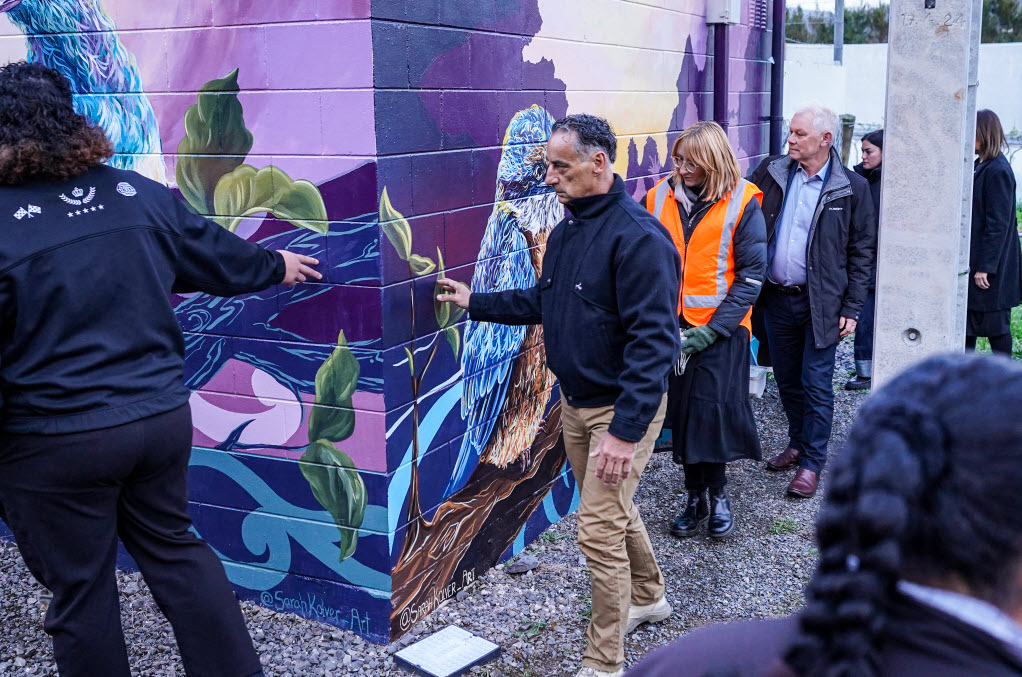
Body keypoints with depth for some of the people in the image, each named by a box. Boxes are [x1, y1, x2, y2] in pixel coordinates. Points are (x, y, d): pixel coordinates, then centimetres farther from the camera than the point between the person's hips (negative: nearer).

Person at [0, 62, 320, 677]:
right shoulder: (139, 194, -1)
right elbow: (217, 255, 14)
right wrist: (273, 266, 33)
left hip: (54, 442, -5)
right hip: (161, 415, 5)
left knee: (80, 586, 12)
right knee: (174, 545, 22)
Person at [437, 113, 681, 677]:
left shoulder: (639, 237, -23)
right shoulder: (566, 230, 7)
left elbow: (653, 341, -26)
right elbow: (542, 302, 20)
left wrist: (626, 430, -28)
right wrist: (475, 302, 14)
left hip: (621, 409, -8)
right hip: (574, 403, 9)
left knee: (599, 530, -5)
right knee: (613, 510, 22)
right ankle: (647, 597, 46)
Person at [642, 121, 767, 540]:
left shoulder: (741, 203, -6)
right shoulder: (660, 197, 3)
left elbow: (751, 274, -7)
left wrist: (712, 330, -14)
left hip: (721, 329, -3)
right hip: (672, 327, 4)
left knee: (714, 410, -7)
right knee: (680, 411, 8)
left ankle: (716, 494, 13)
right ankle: (696, 496, 22)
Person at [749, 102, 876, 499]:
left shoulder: (851, 188, -6)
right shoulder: (771, 172, 1)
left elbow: (862, 252, -2)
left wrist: (852, 309, -7)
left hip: (820, 304, -4)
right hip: (776, 299, 4)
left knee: (816, 386, 2)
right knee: (787, 381, 16)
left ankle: (812, 463, 14)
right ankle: (798, 444, 35)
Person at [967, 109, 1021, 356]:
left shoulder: (998, 171, -16)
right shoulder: (980, 167, 11)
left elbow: (998, 224, -19)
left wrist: (985, 266, -20)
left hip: (992, 267, -9)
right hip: (974, 260, 9)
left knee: (995, 325, 1)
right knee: (968, 324, 13)